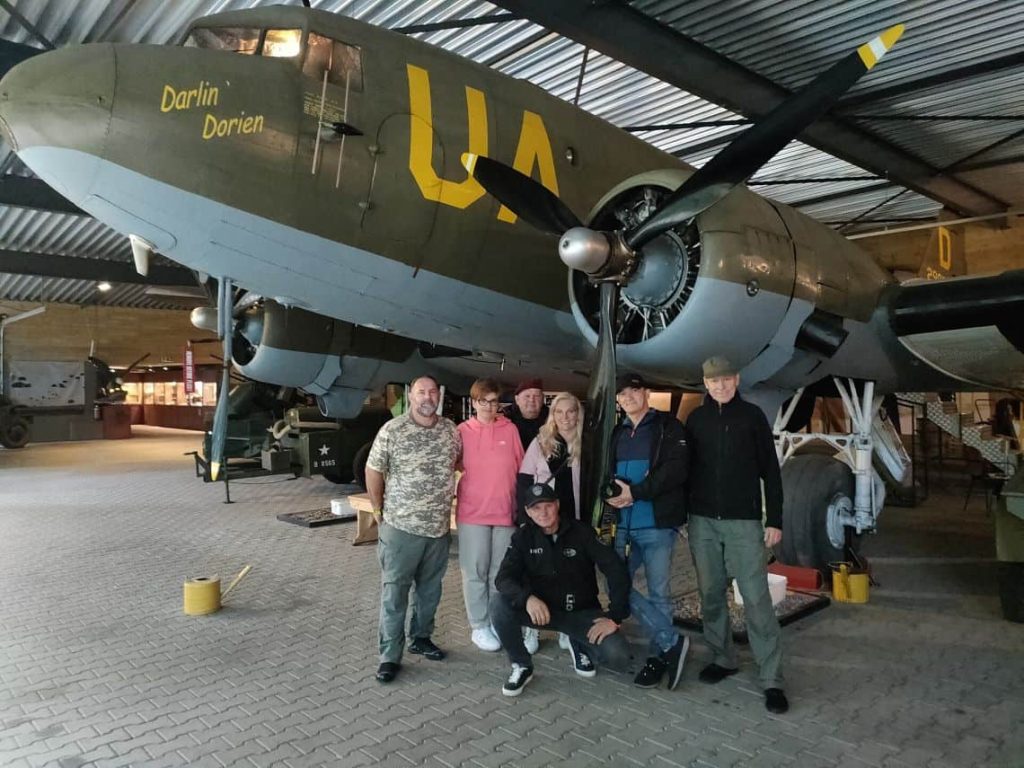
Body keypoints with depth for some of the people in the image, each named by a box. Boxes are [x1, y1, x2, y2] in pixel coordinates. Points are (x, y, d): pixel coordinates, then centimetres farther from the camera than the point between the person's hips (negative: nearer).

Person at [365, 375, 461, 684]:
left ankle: (421, 638, 35)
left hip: (439, 527, 4)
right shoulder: (392, 430, -10)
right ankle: (390, 655, 13)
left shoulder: (451, 430, 2)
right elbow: (373, 471, -3)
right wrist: (378, 510, 0)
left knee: (430, 588, 17)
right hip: (401, 527, -4)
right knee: (394, 592, 3)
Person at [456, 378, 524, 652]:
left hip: (506, 510, 2)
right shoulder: (462, 431, -2)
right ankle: (479, 626, 18)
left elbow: (520, 468, 6)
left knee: (501, 572, 12)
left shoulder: (510, 429, 3)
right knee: (476, 572, 6)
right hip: (473, 512, -2)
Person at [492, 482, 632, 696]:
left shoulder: (582, 532, -11)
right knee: (500, 605, -28)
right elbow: (504, 578, -16)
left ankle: (579, 645, 13)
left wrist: (615, 616, -19)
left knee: (618, 657, -23)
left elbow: (617, 571, -12)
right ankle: (522, 666, -4)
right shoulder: (523, 537, -5)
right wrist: (527, 598, -36)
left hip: (582, 612, -1)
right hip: (542, 609, 1)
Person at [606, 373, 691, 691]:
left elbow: (676, 469, -13)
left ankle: (658, 656, 19)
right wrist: (615, 492, -6)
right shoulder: (618, 433, 17)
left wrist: (636, 492, -16)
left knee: (658, 592, 1)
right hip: (624, 525, 6)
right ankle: (672, 641, 11)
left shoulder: (668, 426, -1)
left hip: (658, 524, -6)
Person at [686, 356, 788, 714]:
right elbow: (686, 468, 10)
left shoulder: (752, 415, 0)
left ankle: (772, 679, 3)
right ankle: (722, 658, 26)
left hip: (744, 521, -3)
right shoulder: (696, 419, 7)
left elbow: (770, 470, 0)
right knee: (711, 594, 10)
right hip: (702, 522, 3)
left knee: (756, 598, -5)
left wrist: (774, 519, -5)